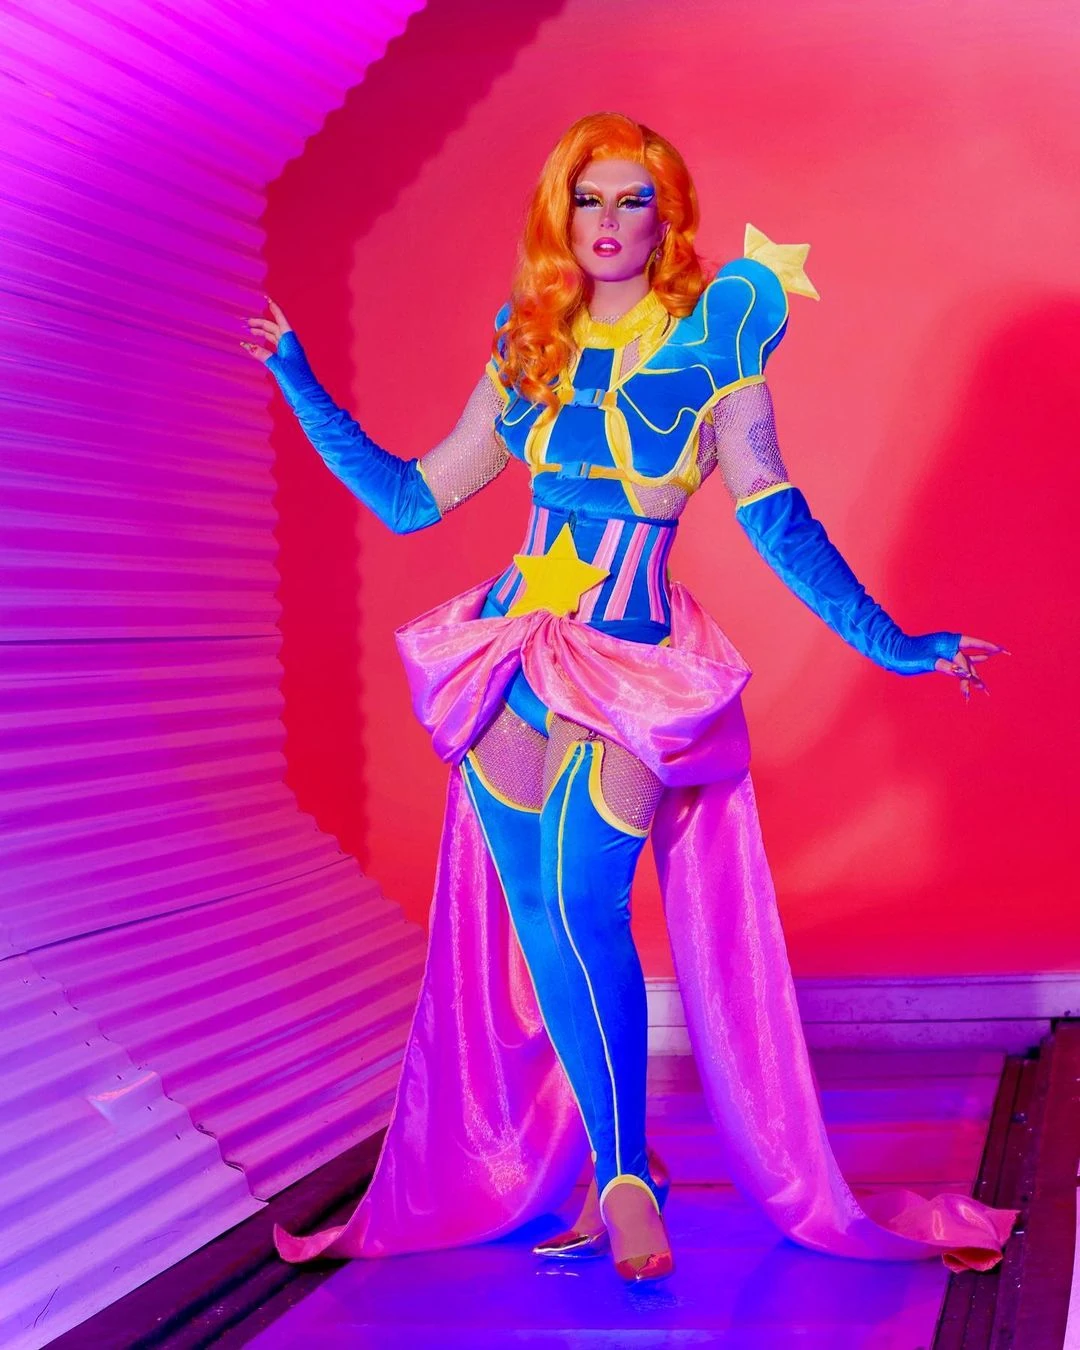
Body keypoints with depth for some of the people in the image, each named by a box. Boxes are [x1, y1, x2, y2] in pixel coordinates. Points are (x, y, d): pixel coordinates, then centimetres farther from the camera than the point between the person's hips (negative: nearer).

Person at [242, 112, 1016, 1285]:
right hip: (514, 660, 4)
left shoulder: (712, 351, -1)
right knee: (535, 916, -3)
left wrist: (887, 642, -12)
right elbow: (410, 498, 13)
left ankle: (619, 1177, -4)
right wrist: (302, 387, 13)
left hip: (632, 667, -4)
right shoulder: (526, 352, 10)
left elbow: (777, 524, -5)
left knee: (580, 902, -18)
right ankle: (620, 1175, 8)